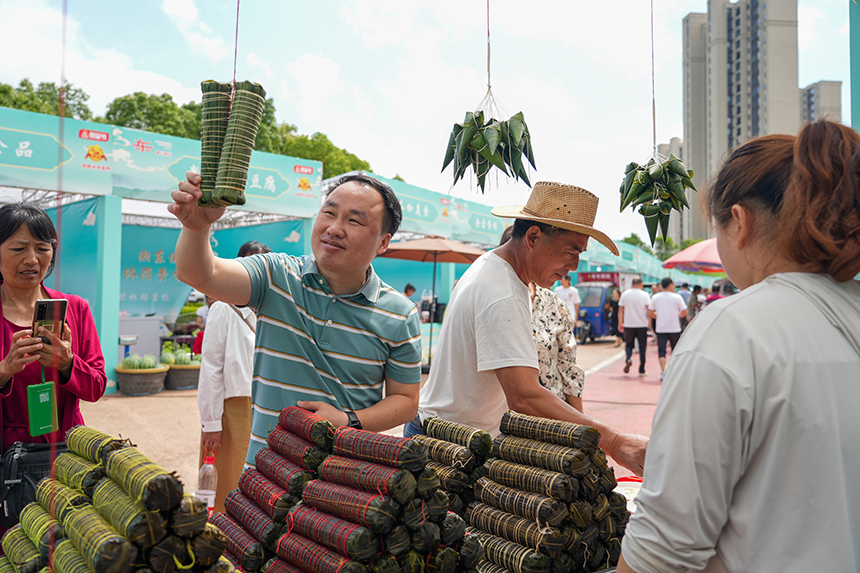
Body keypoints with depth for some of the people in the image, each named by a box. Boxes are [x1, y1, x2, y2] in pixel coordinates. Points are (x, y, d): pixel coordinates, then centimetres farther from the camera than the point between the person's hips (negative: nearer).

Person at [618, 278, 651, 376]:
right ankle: (641, 370, 8)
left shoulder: (625, 294, 2)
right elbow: (649, 309, -10)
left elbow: (620, 310, 5)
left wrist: (620, 323, 12)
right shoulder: (645, 295, -3)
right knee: (642, 347, 8)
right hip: (642, 325, -1)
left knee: (628, 344, 15)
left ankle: (628, 359, -15)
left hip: (628, 325, 1)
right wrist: (649, 320, 4)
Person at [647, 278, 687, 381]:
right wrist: (677, 316, 14)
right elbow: (684, 312, -4)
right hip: (674, 328, -1)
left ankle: (663, 372, -8)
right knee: (675, 350, 14)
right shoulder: (677, 297, -6)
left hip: (660, 329, 1)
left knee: (661, 351, 3)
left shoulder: (655, 297, 1)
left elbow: (650, 313, 1)